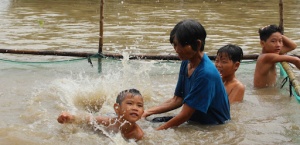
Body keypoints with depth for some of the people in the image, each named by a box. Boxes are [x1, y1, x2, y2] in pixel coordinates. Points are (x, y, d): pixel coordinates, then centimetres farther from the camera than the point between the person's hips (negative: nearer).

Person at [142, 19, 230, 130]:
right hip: (195, 120, 8)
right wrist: (148, 112, -2)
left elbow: (185, 115, -24)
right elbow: (177, 100, 7)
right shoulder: (186, 63, 1)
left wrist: (156, 131, -21)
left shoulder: (206, 73, -27)